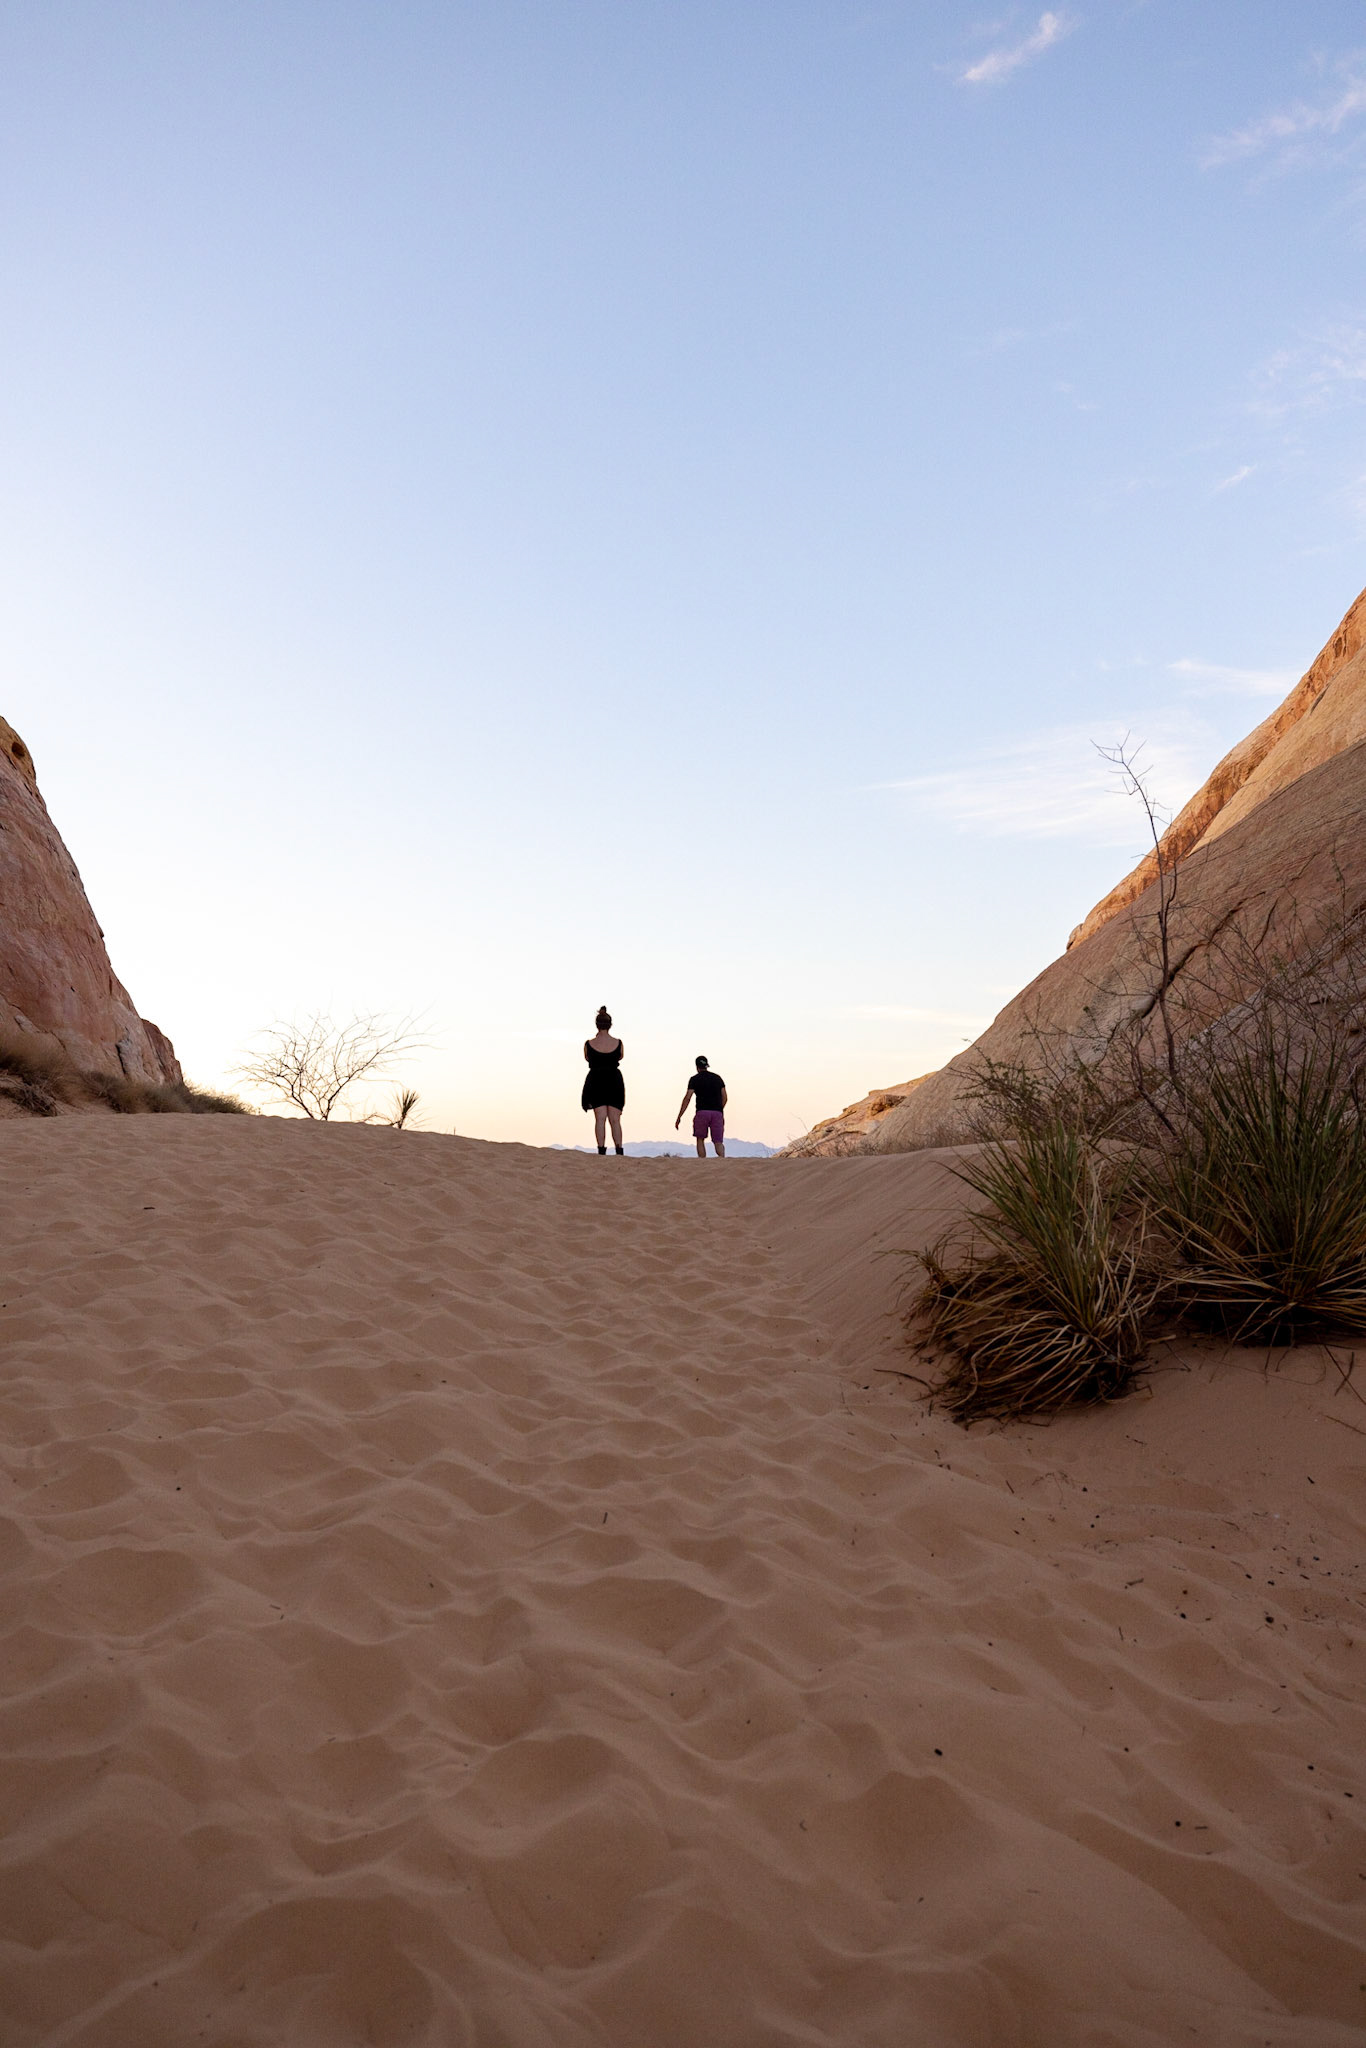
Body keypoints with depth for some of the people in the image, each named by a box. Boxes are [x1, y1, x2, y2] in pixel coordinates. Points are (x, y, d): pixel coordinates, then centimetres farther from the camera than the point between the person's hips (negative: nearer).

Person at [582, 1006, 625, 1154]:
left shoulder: (589, 1044, -7)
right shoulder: (618, 1043, -4)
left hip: (596, 1082, -1)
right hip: (614, 1082, 1)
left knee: (600, 1118, 0)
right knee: (615, 1120, 6)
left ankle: (602, 1150, -8)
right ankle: (619, 1150, 0)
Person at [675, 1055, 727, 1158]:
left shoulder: (695, 1079, 5)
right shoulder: (717, 1078, 16)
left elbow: (687, 1098, -3)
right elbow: (724, 1097, 11)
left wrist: (679, 1117, -2)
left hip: (702, 1112, -2)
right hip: (717, 1113, 2)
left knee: (700, 1139, 13)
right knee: (718, 1142, 0)